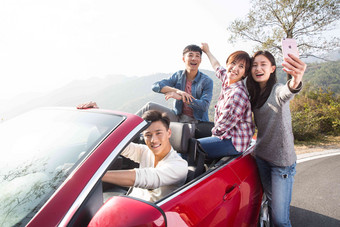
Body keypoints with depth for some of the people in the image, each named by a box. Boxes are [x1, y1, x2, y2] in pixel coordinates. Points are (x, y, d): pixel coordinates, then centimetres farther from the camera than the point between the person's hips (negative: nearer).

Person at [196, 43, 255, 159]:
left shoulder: (238, 94, -25)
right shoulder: (226, 79, 1)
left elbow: (222, 127, -20)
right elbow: (217, 66, 25)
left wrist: (213, 131, -1)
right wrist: (207, 51, 38)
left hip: (234, 142, -9)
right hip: (227, 136, 9)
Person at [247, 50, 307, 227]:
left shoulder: (277, 90, -15)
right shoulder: (254, 94, 7)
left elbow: (286, 93, -41)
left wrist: (295, 81, -64)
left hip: (282, 160, -6)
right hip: (261, 156, 6)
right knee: (270, 202, 21)